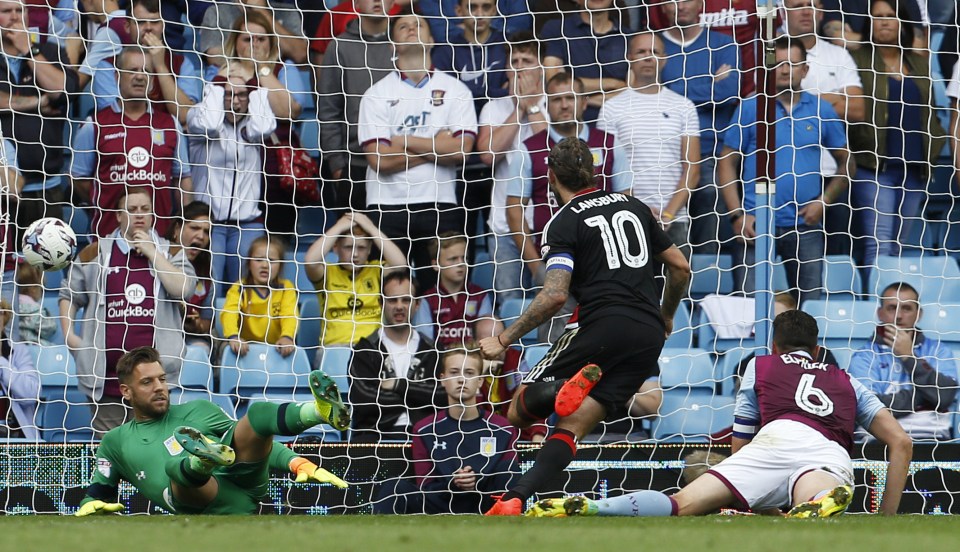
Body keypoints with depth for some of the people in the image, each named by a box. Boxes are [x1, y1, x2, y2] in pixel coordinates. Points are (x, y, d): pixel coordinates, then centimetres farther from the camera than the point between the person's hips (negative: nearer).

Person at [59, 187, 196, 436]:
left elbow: (183, 289, -7)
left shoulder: (169, 253, 11)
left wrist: (151, 253, -6)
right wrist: (69, 334, 3)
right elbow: (70, 295, 17)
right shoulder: (96, 253, 11)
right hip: (107, 374, 0)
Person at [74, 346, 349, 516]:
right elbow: (97, 495, 30)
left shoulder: (198, 411, 30)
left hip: (244, 481, 3)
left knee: (258, 414, -22)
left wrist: (300, 464, 9)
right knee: (175, 465, -36)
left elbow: (258, 443, 25)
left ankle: (323, 411, -51)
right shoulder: (116, 442, 28)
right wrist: (89, 507, 4)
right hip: (207, 504, -3)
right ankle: (204, 460, -71)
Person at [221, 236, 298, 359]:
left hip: (275, 347, 0)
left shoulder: (286, 288, 4)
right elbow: (229, 313, -16)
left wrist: (287, 336, -33)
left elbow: (290, 315, -11)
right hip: (246, 346, 0)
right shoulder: (239, 289, 2)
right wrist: (233, 337, -37)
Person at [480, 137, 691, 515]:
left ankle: (569, 388, -30)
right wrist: (665, 316, 38)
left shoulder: (564, 222, 0)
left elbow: (555, 295, -12)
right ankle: (515, 500, -19)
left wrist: (504, 339, -4)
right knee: (572, 427, 2)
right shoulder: (633, 206, 18)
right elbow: (680, 267, 22)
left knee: (520, 411, 2)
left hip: (601, 327, -6)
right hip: (649, 335, 6)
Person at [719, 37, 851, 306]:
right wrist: (737, 215, -6)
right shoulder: (749, 109, 4)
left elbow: (846, 162, 12)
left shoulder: (822, 111, 8)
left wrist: (824, 200, -3)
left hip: (805, 226, 1)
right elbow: (727, 163, 4)